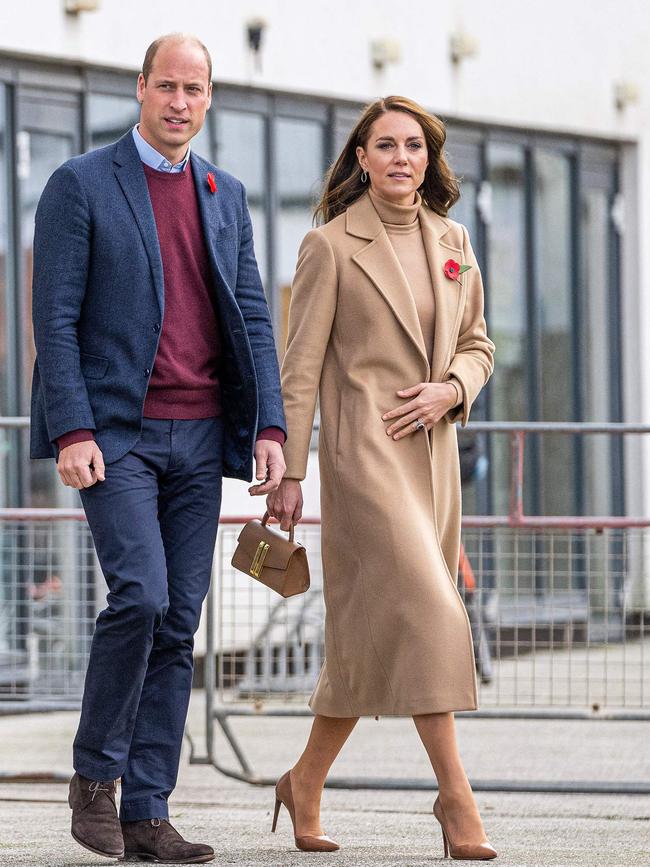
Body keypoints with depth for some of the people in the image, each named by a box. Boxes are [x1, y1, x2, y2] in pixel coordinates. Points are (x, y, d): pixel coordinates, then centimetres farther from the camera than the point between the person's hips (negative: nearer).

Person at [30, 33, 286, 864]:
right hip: (115, 432, -5)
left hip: (198, 438, 5)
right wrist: (71, 434, -15)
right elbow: (54, 318, -6)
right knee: (140, 594, -20)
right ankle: (95, 776, -1)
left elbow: (251, 319, 12)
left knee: (177, 623, 2)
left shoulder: (225, 196, 14)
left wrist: (269, 428, 1)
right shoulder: (80, 185, -2)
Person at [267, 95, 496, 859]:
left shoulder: (452, 243, 12)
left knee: (371, 632, 8)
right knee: (425, 606, -16)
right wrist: (288, 473, -7)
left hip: (432, 447, 6)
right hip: (363, 447, -6)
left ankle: (306, 783, 22)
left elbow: (478, 344, 19)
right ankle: (456, 797, -15)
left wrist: (451, 389, -3)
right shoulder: (331, 246, -4)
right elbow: (301, 367, -4)